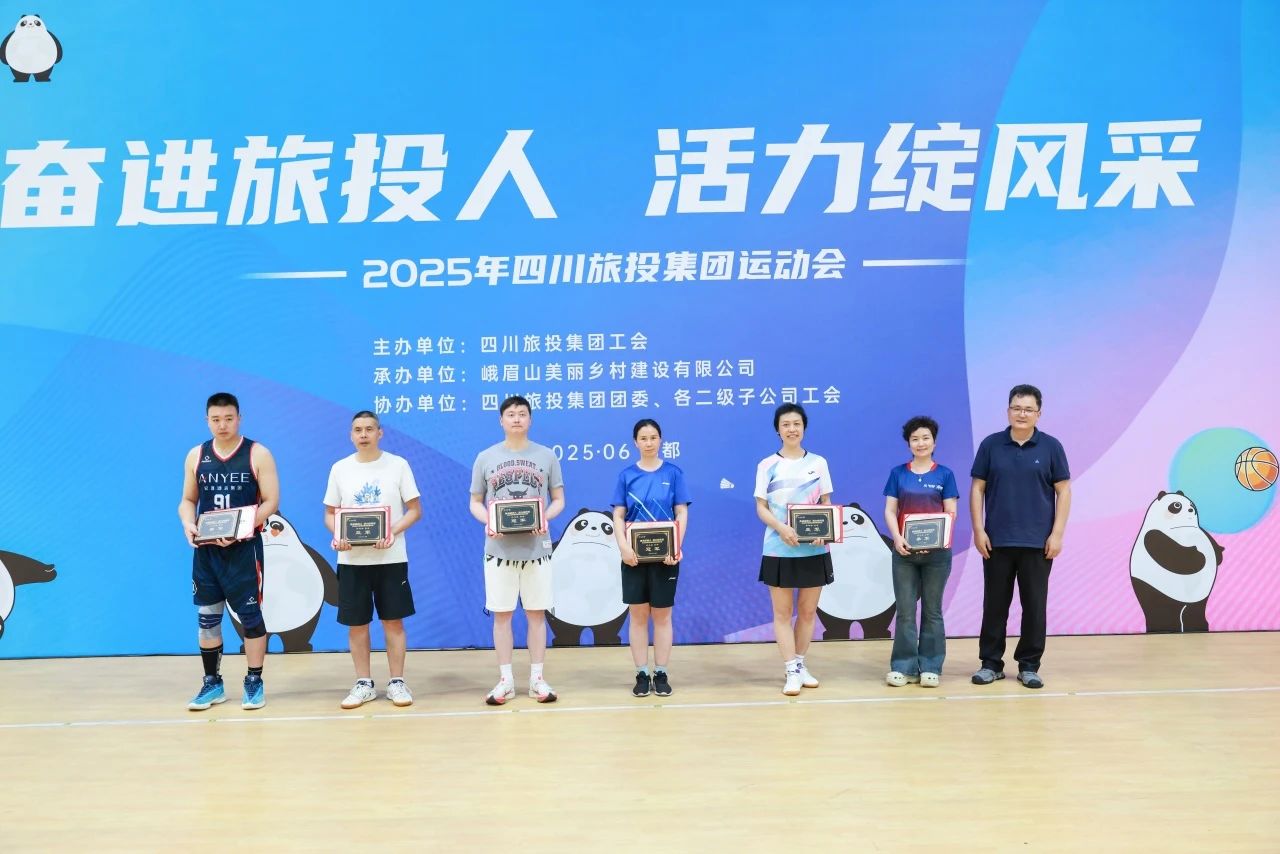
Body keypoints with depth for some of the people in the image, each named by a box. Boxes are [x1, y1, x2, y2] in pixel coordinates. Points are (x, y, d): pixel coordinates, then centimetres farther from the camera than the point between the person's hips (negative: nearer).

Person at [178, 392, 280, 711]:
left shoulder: (258, 454, -4)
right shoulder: (196, 456, 7)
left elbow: (271, 501, -7)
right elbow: (188, 500, 13)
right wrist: (189, 525, -9)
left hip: (245, 548, -4)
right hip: (206, 549, 4)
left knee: (251, 615, 1)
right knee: (207, 617, 8)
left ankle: (254, 683, 13)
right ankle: (212, 683, 21)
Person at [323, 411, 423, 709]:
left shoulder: (398, 464, -1)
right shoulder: (340, 469, 5)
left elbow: (415, 510, 0)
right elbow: (330, 513, 9)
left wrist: (393, 532, -17)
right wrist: (337, 536, -12)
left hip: (391, 558, -2)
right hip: (352, 559, 2)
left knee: (393, 621, 3)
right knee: (356, 624, 6)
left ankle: (397, 682, 14)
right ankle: (363, 684, 18)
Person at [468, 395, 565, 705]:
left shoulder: (546, 456, 4)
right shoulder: (485, 458, 4)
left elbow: (558, 500, 7)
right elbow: (475, 502, 8)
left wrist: (545, 518, -14)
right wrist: (487, 522, -13)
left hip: (536, 548, 0)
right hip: (499, 549, 0)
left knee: (536, 613, 5)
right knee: (501, 614, 4)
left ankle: (536, 678, 14)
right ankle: (505, 680, 13)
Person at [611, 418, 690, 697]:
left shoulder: (673, 473, 1)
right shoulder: (627, 475, 3)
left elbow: (682, 513, 0)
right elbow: (618, 516, 1)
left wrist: (677, 547, -13)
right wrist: (624, 546, -14)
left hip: (664, 555, -1)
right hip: (635, 555, 1)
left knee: (662, 615, 6)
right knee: (638, 615, 5)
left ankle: (661, 674, 14)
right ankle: (642, 674, 13)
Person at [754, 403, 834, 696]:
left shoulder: (818, 463, 7)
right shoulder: (767, 465, 1)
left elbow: (826, 504, 9)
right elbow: (761, 508, -2)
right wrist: (781, 528, -20)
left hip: (815, 549, 2)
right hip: (779, 550, -2)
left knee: (808, 610, 10)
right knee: (783, 611, 1)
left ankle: (800, 664, 24)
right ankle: (792, 671, 6)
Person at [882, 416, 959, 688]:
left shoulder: (944, 475, 4)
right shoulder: (898, 473, 6)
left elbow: (950, 512, -1)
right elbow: (890, 511, 2)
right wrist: (897, 538, -14)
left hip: (937, 551, 0)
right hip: (904, 550, 1)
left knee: (932, 610, 7)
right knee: (905, 610, 2)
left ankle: (930, 667, 13)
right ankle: (904, 667, 8)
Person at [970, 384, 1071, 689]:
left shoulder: (1051, 447, 1)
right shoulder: (991, 445, 2)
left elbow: (1063, 491, 2)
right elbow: (977, 489, 3)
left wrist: (1057, 534, -6)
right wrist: (978, 531, -4)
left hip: (1038, 542, 0)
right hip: (997, 540, 0)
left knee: (1034, 605, 5)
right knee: (995, 604, 7)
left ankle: (1029, 666, 16)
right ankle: (991, 663, 16)